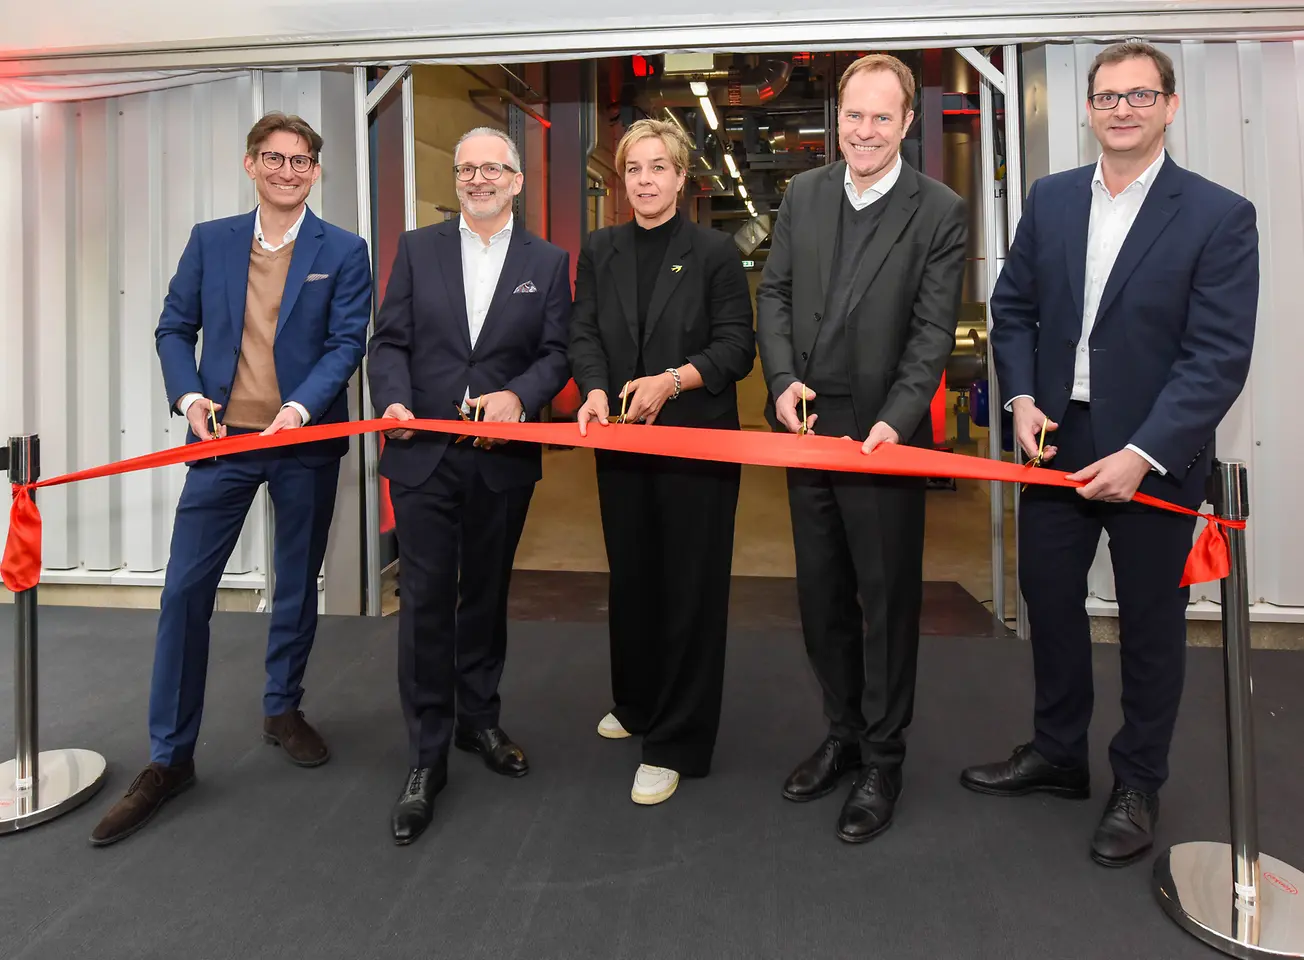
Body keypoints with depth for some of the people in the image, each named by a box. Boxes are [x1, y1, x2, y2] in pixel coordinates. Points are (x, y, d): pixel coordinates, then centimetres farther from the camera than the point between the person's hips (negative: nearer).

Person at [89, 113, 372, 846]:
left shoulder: (344, 252, 1)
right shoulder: (210, 241, 8)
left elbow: (347, 343, -6)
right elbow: (174, 328, 9)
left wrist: (299, 408, -20)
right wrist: (189, 397, -9)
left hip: (305, 441, -1)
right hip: (223, 437, 1)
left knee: (298, 586, 12)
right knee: (185, 590, -3)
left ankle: (284, 709, 34)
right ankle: (170, 757, 8)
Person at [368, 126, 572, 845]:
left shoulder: (547, 261, 8)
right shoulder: (417, 248, 8)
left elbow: (556, 352, 0)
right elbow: (390, 341, 3)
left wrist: (519, 395, -19)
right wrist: (394, 402, -16)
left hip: (503, 457, 1)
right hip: (424, 456, 0)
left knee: (486, 595, 14)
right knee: (425, 602, 0)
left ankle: (478, 720, 33)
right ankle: (426, 757, 10)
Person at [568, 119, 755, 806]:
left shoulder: (715, 252, -1)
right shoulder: (600, 251, 11)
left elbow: (736, 347, -5)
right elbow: (585, 335, 4)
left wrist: (672, 380, -21)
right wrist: (595, 391, -16)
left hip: (697, 443, -4)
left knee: (690, 587, 0)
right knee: (630, 579, 15)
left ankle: (676, 743, 10)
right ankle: (635, 704, 37)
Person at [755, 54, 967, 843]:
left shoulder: (940, 211, -7)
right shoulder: (803, 195, 7)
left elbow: (933, 331, -10)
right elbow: (775, 292, 7)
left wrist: (893, 422, -22)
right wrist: (784, 379, -9)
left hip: (885, 434, -5)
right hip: (808, 429, 5)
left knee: (887, 601, 5)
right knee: (822, 595, 15)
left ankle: (883, 760, 22)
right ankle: (843, 734, 34)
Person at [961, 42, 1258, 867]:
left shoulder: (1219, 215, -10)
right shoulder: (1050, 199, 4)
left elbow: (1220, 356, -14)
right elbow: (1014, 307, 8)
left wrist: (1142, 454, -22)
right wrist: (1023, 398, -7)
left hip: (1155, 457, -4)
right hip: (1056, 445, 4)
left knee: (1151, 627, 11)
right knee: (1049, 603, 15)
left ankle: (1138, 785, 31)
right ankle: (1058, 754, 37)